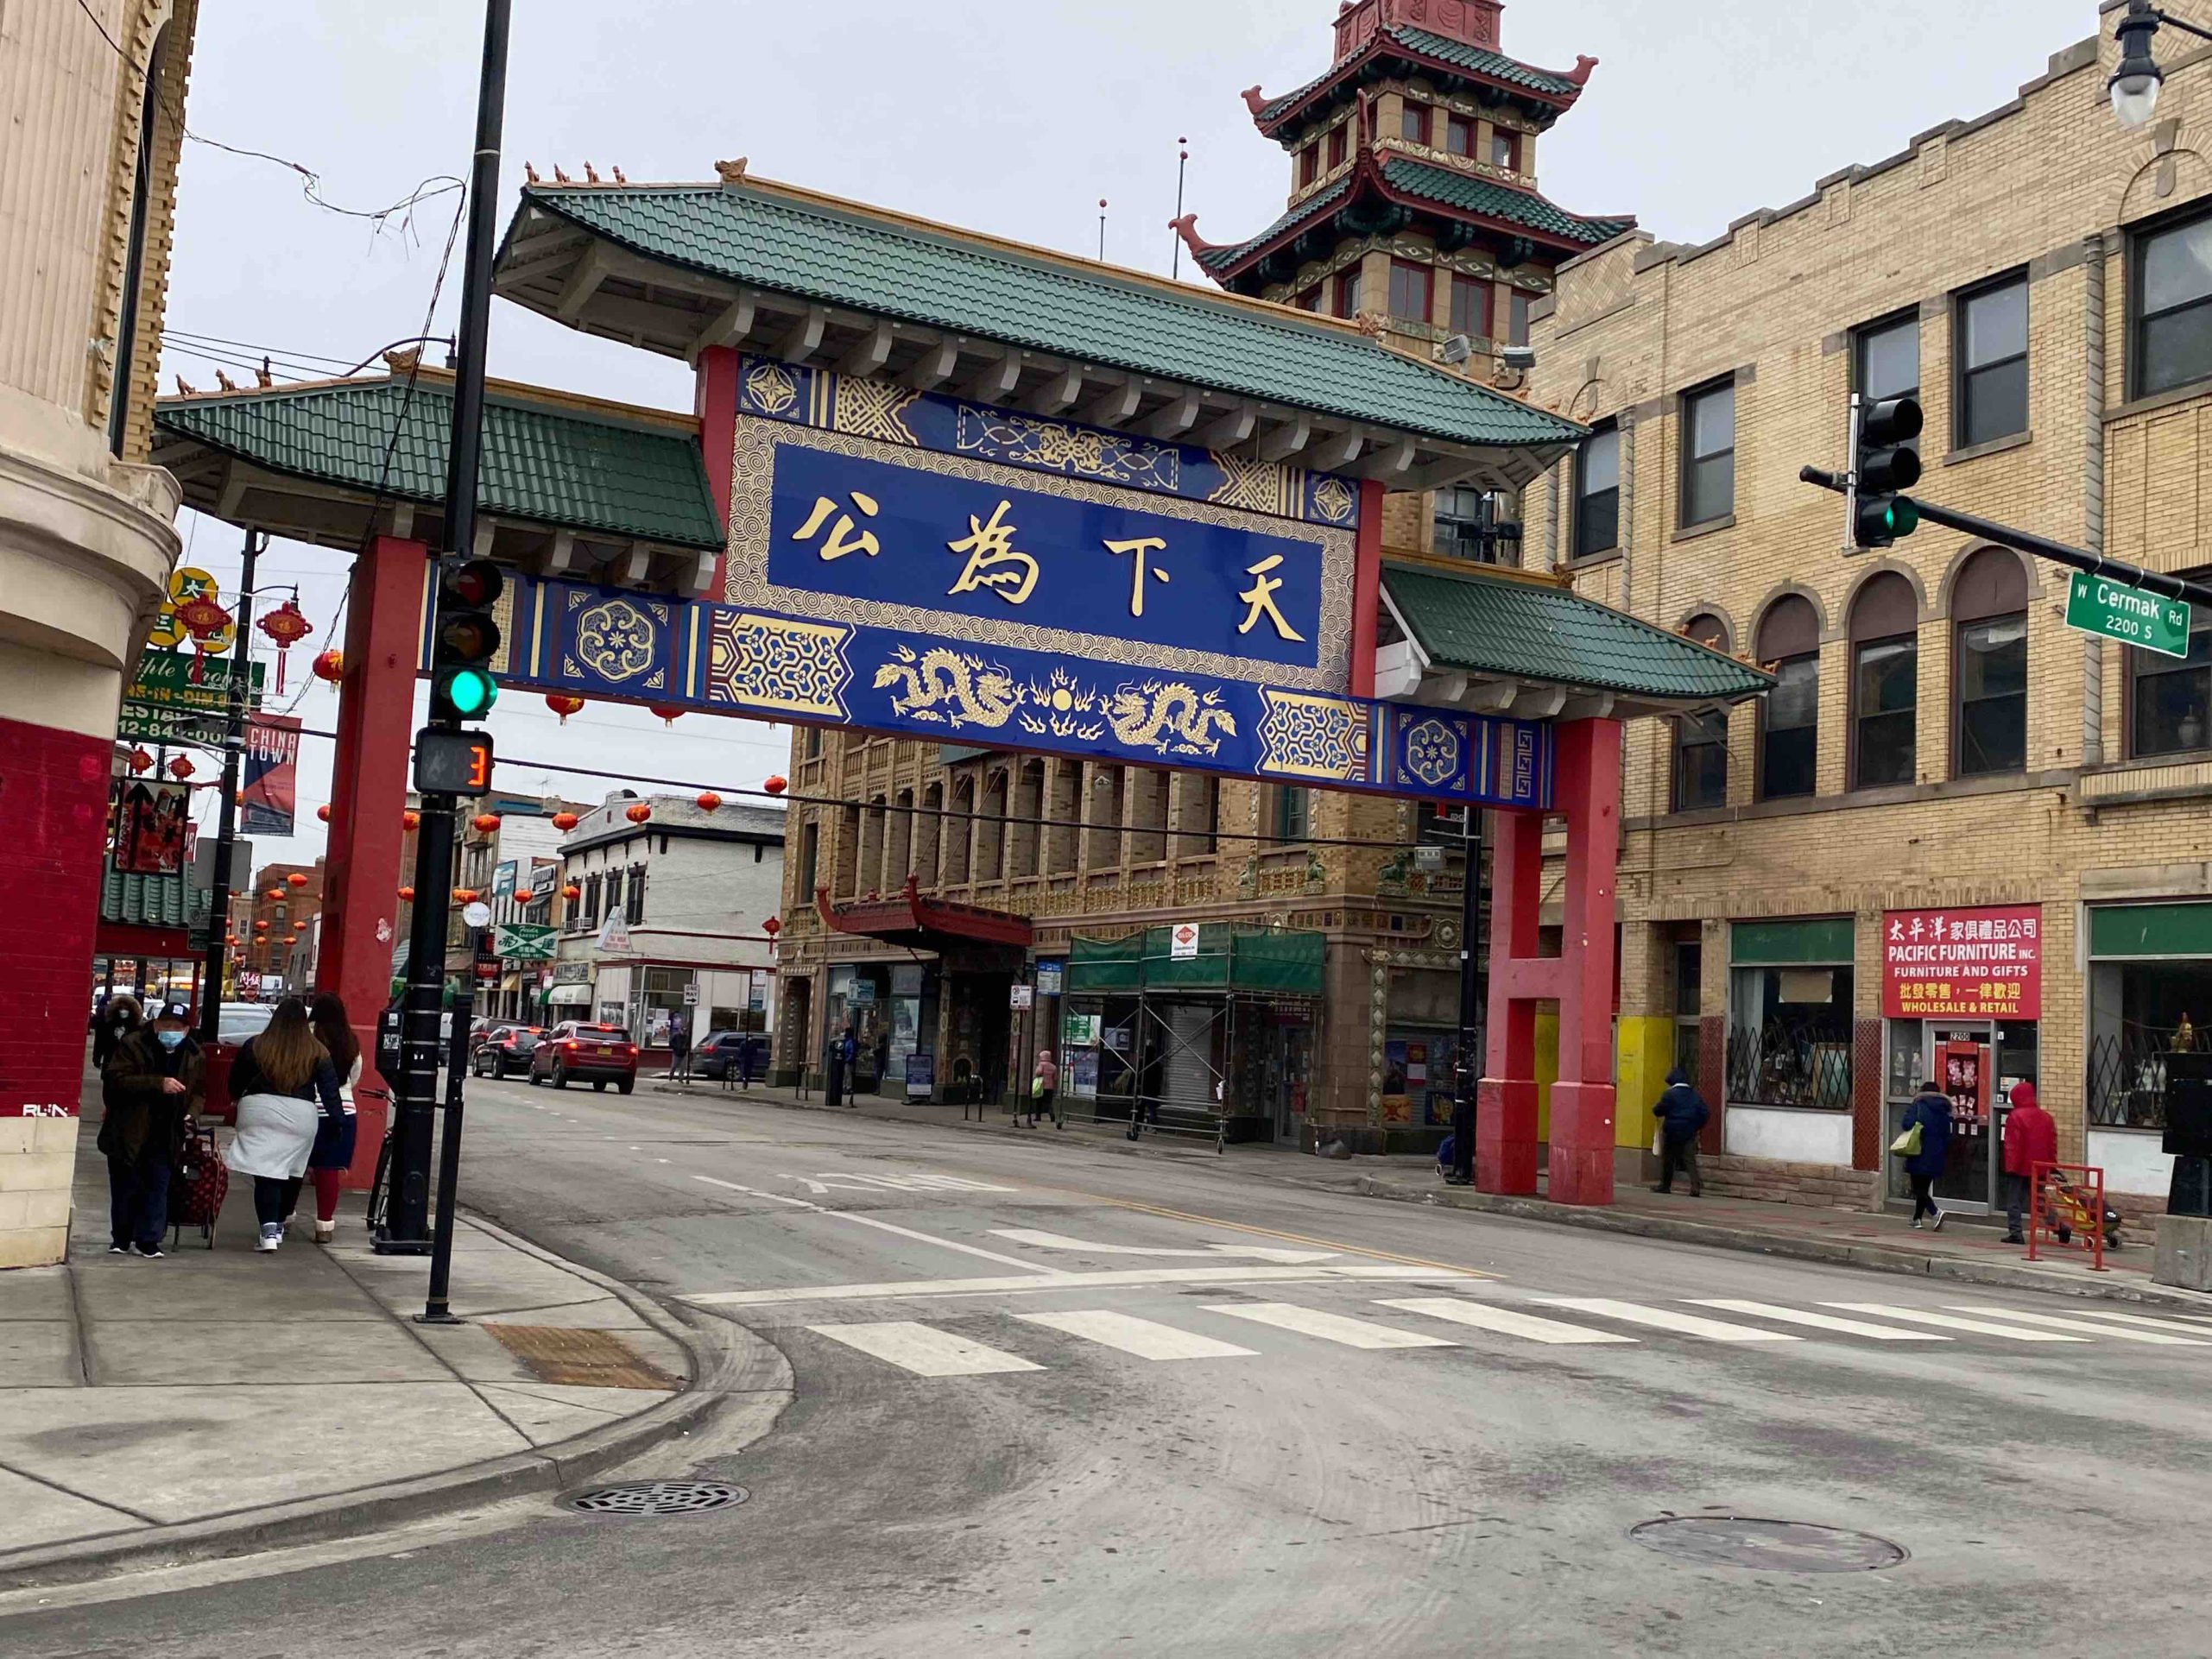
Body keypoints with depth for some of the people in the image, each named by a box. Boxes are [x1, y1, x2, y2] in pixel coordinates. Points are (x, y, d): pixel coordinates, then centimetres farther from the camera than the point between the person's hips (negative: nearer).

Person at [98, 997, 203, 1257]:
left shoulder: (195, 1056, 4)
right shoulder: (133, 1045, -8)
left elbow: (199, 1092, 17)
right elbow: (116, 1079, -20)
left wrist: (190, 1112, -3)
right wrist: (158, 1083, -29)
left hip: (164, 1136, 2)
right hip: (127, 1133, -2)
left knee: (158, 1187, 2)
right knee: (124, 1188, 8)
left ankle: (148, 1240, 11)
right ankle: (121, 1238, 23)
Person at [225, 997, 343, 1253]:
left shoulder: (254, 1046, 3)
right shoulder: (318, 1052, 3)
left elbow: (235, 1083, 12)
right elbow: (330, 1090, 2)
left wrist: (238, 1098, 31)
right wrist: (340, 1119, 5)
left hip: (260, 1111, -1)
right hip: (301, 1116, 1)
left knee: (265, 1176, -2)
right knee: (291, 1173, 15)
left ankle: (269, 1231, -15)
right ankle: (278, 1226, 27)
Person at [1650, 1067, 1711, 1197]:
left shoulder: (1670, 1094, -9)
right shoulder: (1695, 1095, 7)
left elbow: (1659, 1111, -10)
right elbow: (1705, 1113, 5)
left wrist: (1655, 1111, 13)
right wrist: (1698, 1127, 15)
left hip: (1672, 1133, -4)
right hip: (1689, 1134, 4)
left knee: (1667, 1160, 10)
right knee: (1690, 1160, 0)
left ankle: (1665, 1185, 18)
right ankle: (1696, 1187, -14)